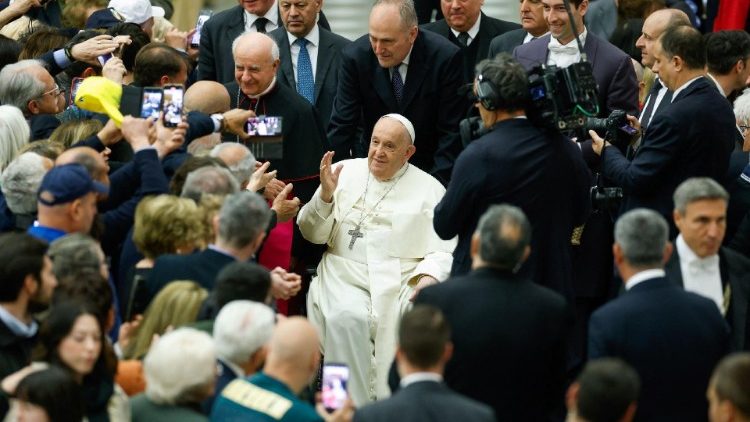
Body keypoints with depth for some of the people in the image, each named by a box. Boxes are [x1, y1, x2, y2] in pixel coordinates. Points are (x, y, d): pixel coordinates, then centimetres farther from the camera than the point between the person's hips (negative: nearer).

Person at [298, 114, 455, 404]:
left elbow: (443, 251, 4)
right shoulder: (345, 172, 13)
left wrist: (430, 277, -17)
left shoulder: (429, 189, 10)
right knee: (346, 318, -33)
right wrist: (326, 195, -6)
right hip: (347, 276, 1)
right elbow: (313, 234, 12)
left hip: (402, 280, -1)